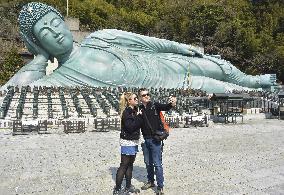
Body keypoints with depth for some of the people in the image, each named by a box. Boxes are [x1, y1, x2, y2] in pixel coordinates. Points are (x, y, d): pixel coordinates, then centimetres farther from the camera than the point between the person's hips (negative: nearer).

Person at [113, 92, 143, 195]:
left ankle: (128, 186, 29)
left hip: (134, 141, 9)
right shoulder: (126, 112, -17)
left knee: (130, 164, 16)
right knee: (124, 165, -1)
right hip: (127, 142, -8)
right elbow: (130, 127, -25)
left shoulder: (135, 110, 9)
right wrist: (138, 117, -21)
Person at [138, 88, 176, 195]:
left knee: (157, 164, -1)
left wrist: (172, 103, -43)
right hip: (145, 139, 4)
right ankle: (150, 181, 36)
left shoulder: (155, 105, -5)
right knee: (148, 162, 17)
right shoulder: (139, 109, 5)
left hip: (155, 139, -4)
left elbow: (165, 107, -23)